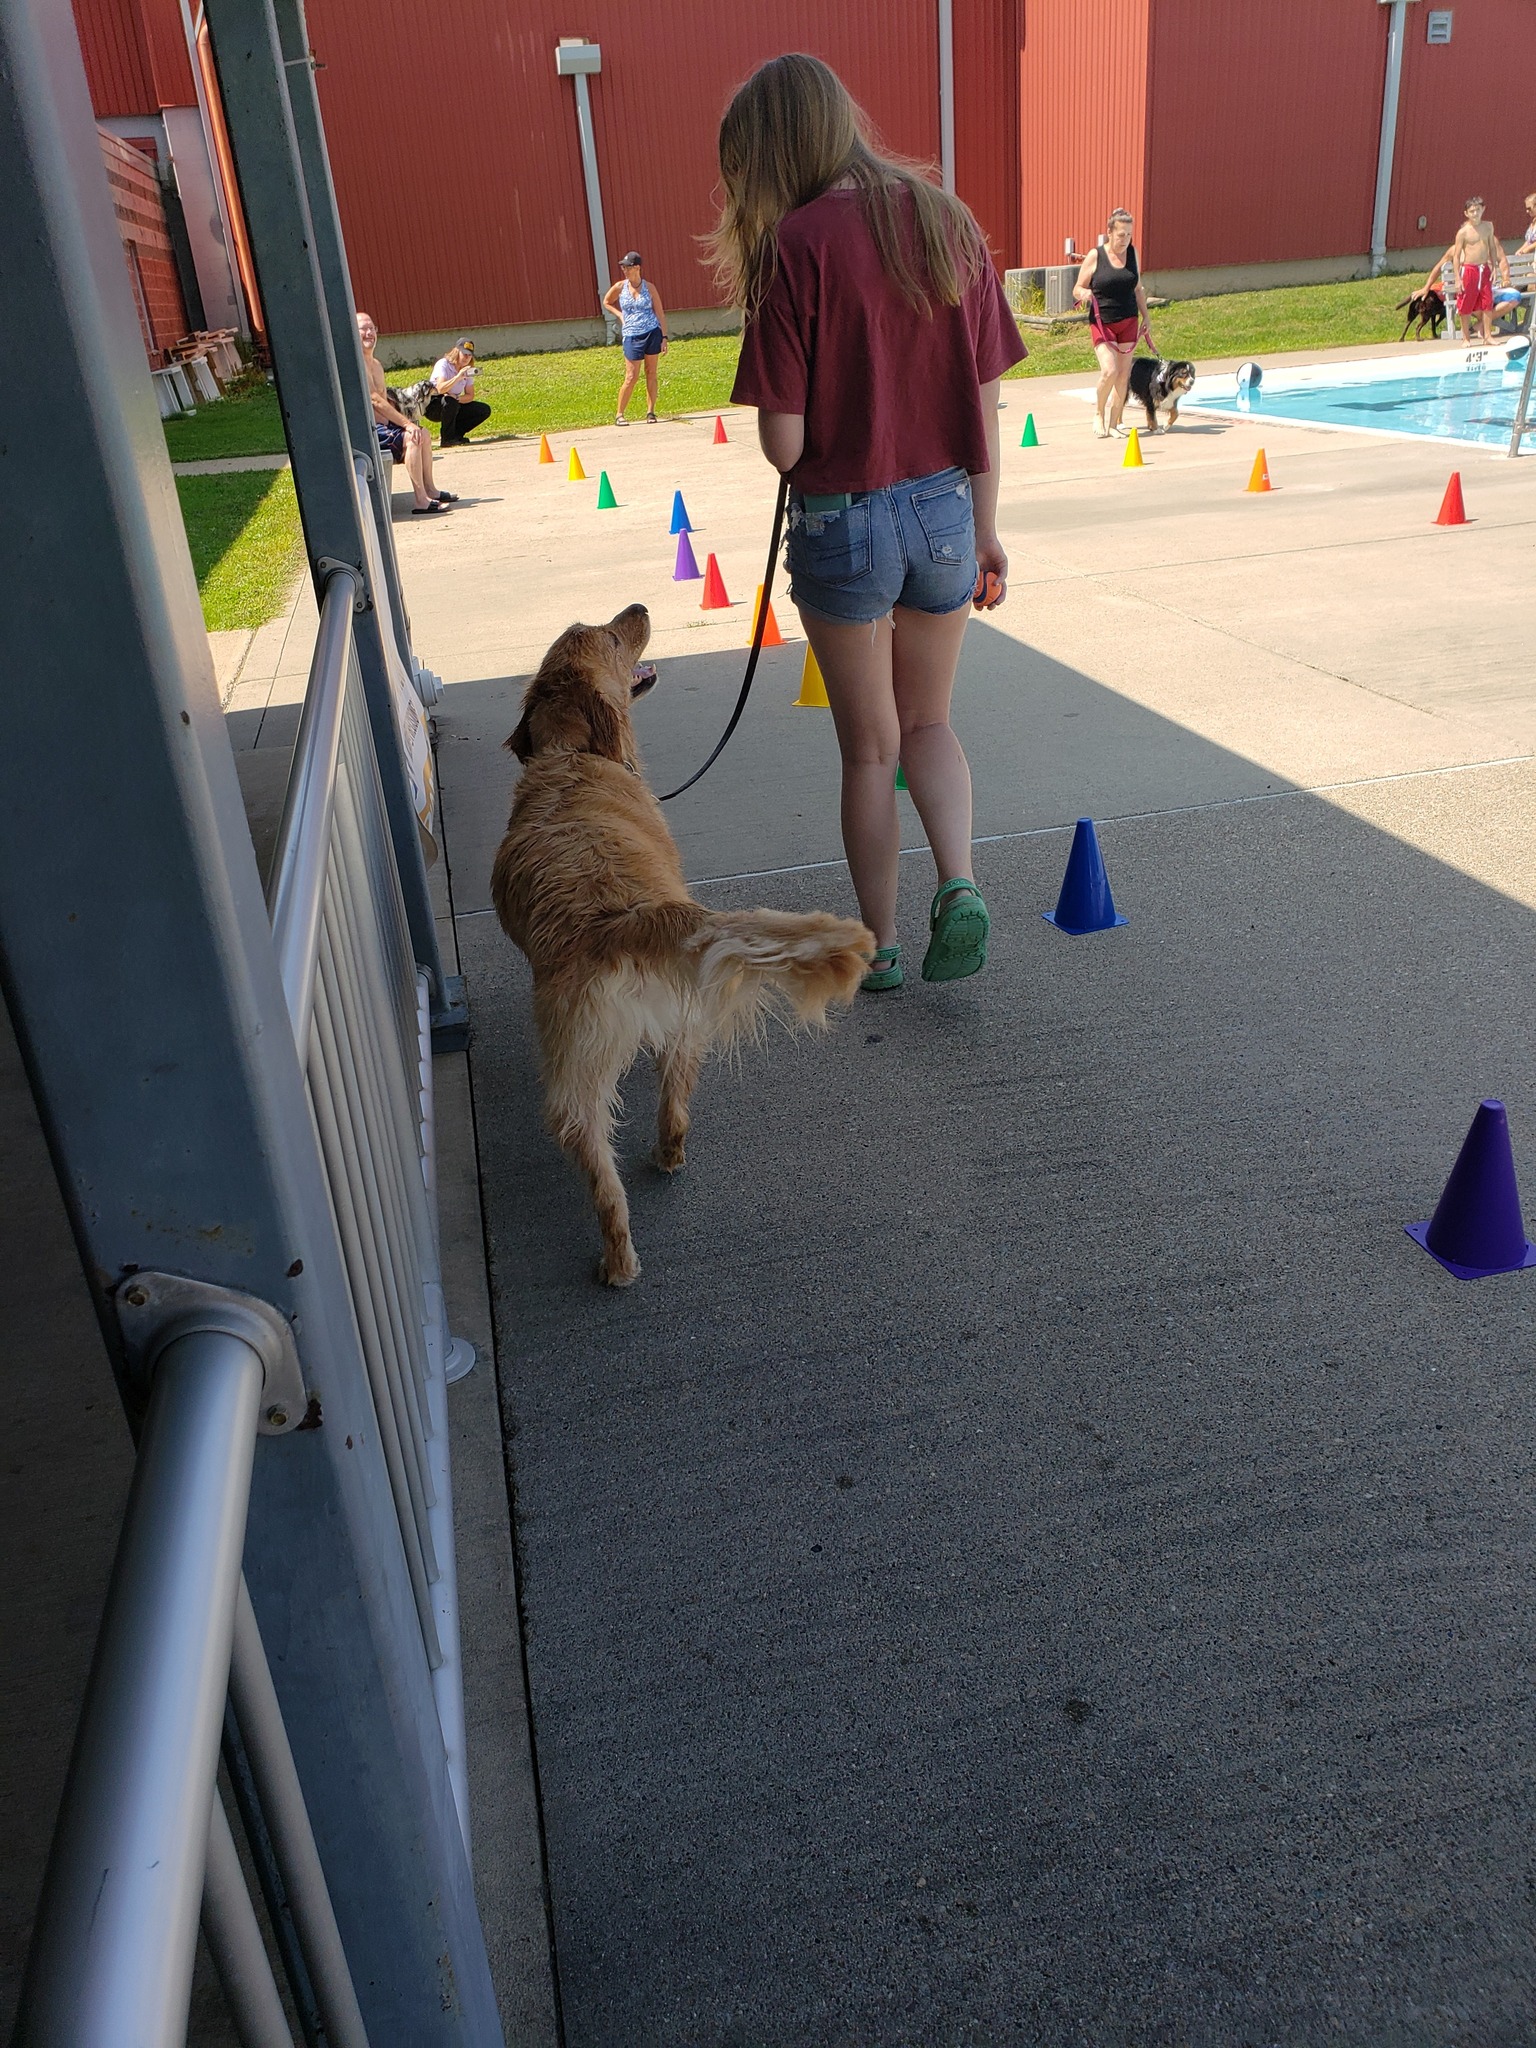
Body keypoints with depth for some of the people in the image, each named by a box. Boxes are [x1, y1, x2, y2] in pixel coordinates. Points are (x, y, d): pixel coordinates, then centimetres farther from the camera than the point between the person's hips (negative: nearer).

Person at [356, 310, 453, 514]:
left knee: (423, 434, 10)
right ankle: (421, 501, -28)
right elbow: (375, 401, -21)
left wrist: (405, 420, 1)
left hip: (381, 423, 10)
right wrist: (406, 424, -22)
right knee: (411, 438, -25)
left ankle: (429, 489, 15)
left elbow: (385, 399, 19)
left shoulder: (376, 364, 18)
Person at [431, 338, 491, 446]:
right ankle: (446, 439, -23)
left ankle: (455, 435, 0)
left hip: (454, 409, 7)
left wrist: (457, 398, -23)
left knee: (484, 410, -5)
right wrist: (458, 377, -44)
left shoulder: (467, 369, 1)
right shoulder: (443, 364, -18)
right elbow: (440, 389, -34)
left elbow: (470, 396, -2)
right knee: (450, 401, -40)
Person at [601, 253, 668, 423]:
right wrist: (621, 315, 5)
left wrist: (664, 337, -4)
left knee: (651, 374, 5)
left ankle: (650, 412, 13)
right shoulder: (620, 287, 1)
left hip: (653, 333, 1)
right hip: (632, 336, -1)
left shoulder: (649, 288, 0)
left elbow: (660, 314, 2)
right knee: (631, 378, -3)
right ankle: (620, 414, 7)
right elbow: (606, 303, 19)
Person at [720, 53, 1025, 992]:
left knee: (870, 747, 12)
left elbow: (783, 443, -16)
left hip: (844, 524, -4)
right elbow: (985, 403, 4)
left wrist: (817, 460, 7)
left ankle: (880, 945, 23)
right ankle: (960, 883, 0)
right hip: (945, 511, 4)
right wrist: (985, 529, 13)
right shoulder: (948, 221, 2)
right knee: (928, 722, 22)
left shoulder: (797, 246, -14)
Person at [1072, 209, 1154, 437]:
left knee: (1123, 375, 1)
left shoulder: (1132, 253, 7)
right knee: (1109, 371, -19)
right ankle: (1098, 413, 6)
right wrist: (1084, 293, -24)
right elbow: (1077, 290, -1)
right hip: (1102, 323, -4)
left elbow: (1138, 288, 17)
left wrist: (1145, 317, 13)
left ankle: (1114, 423, 11)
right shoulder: (1095, 256, -5)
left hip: (1129, 323, 4)